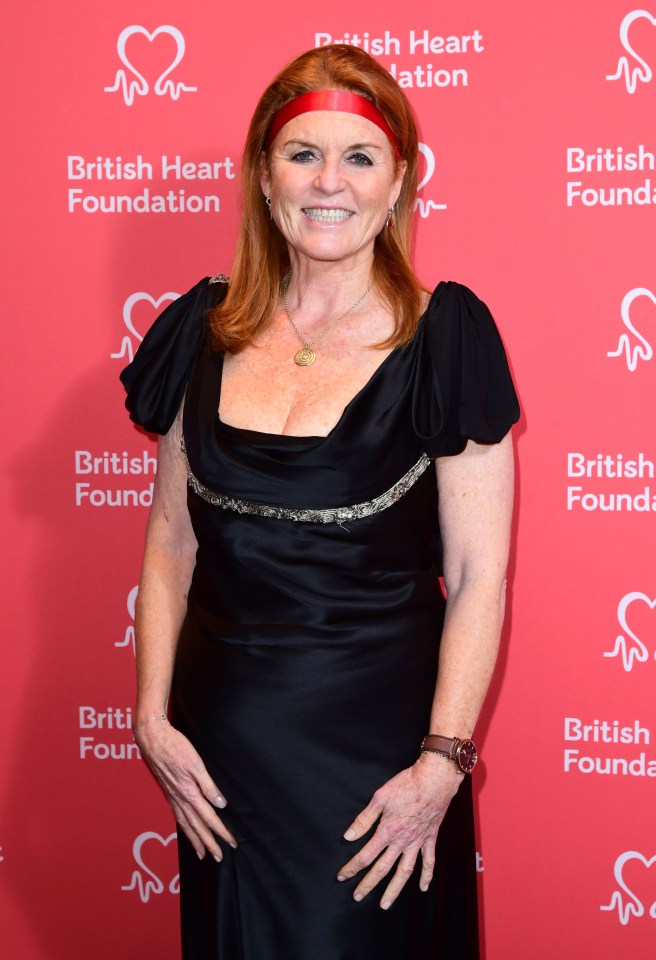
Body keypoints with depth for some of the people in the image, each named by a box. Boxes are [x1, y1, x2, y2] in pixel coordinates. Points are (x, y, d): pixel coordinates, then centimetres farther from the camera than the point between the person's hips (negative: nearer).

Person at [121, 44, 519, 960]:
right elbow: (172, 538, 7)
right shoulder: (207, 330, 2)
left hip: (375, 735, -4)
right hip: (221, 733, 4)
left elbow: (478, 576, -10)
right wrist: (153, 716, -1)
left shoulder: (445, 336, -9)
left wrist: (442, 764, -15)